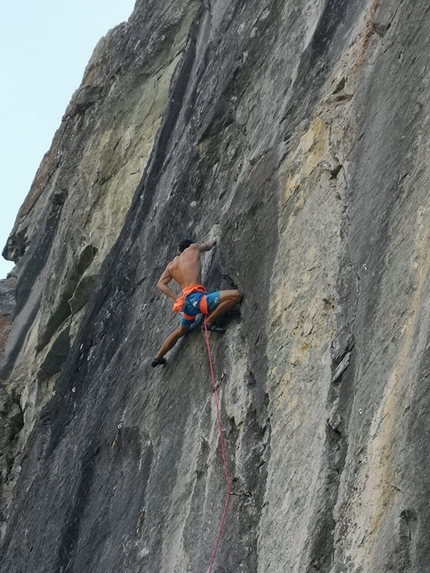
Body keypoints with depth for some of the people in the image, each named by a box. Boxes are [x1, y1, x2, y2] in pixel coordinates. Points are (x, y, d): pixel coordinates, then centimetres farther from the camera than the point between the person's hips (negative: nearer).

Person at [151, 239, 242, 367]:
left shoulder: (171, 265, 23)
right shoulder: (193, 248, 12)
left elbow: (160, 284, 15)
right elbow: (208, 246, 32)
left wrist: (177, 298, 7)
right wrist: (212, 242, 55)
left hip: (186, 302, 8)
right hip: (196, 298, -7)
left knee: (181, 331, 34)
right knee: (236, 295, -14)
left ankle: (158, 358, 44)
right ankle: (210, 322, -8)